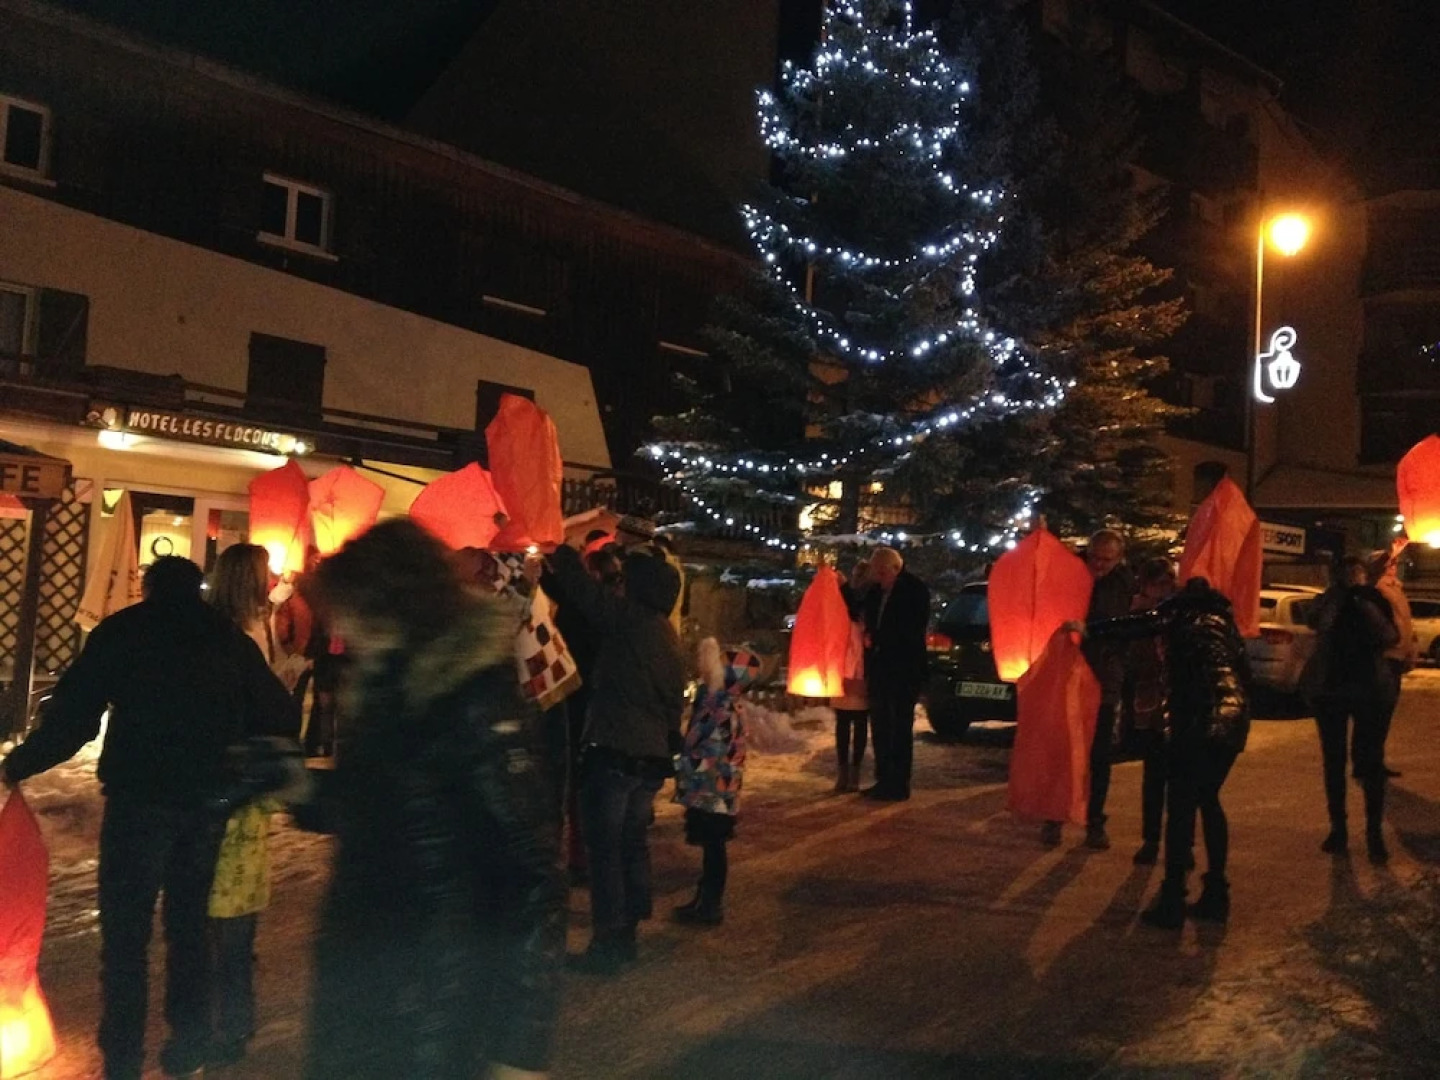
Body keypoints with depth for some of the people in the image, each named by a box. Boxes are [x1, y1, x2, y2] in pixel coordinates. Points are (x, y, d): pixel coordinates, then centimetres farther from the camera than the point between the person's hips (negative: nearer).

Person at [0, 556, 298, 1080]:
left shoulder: (122, 631, 1)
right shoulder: (230, 638, 9)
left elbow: (72, 714, -5)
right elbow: (279, 717, 7)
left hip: (140, 799, -3)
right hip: (208, 802, 4)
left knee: (125, 931, 3)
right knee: (189, 922, 17)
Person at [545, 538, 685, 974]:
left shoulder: (629, 619, -11)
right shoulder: (670, 639, 14)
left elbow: (577, 585, -11)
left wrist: (563, 551, 5)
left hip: (614, 753, -8)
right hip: (652, 757, 8)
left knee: (605, 847, -3)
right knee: (633, 843, 15)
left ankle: (607, 945, 0)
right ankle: (626, 934, 22)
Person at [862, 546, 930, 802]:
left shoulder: (914, 590, -8)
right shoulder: (875, 592, 12)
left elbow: (913, 630, -12)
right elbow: (869, 622, 19)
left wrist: (876, 638, -11)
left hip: (905, 668, -7)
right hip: (879, 668, 7)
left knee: (900, 727, -4)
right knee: (880, 726, 9)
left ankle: (899, 785, 0)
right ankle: (883, 781, 17)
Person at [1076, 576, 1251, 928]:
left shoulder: (1181, 610, 9)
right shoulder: (1220, 615, 24)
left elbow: (1138, 626, 1)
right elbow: (1241, 668, 24)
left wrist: (1089, 629, 10)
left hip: (1200, 718, -6)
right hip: (1234, 717, 6)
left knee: (1180, 807, -3)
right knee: (1208, 800, 18)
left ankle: (1172, 905, -4)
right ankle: (1215, 896, 20)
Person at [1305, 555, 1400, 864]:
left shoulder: (1376, 601, 3)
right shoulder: (1330, 602, 3)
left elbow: (1392, 638, -12)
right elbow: (1315, 622, -20)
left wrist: (1367, 604, -16)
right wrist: (1340, 592, -17)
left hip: (1370, 690, -1)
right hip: (1330, 688, 1)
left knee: (1371, 762, -3)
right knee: (1333, 760, 6)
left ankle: (1375, 833, 3)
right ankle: (1338, 828, 15)